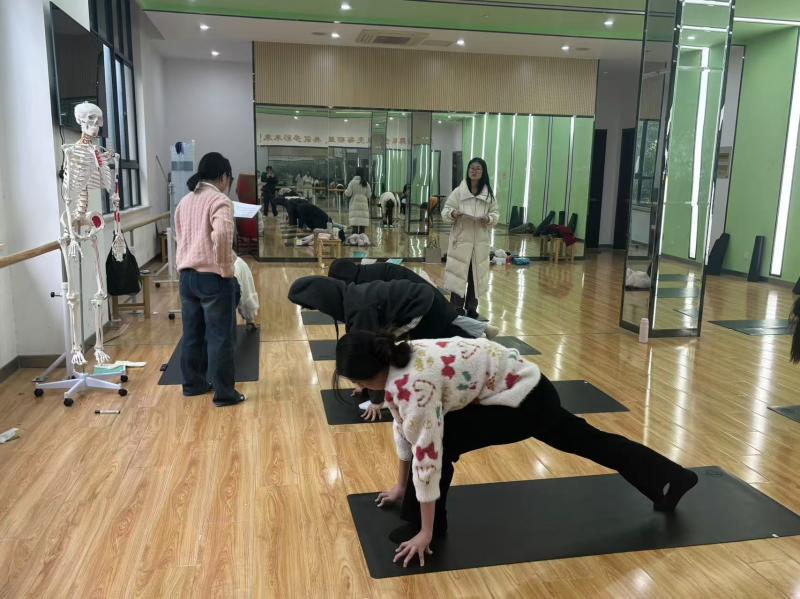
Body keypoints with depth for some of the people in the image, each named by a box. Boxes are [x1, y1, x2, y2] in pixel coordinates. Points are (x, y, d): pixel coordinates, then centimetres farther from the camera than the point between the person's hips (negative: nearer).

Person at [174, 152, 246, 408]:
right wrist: (225, 267, -18)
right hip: (212, 277, -8)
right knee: (220, 336, 0)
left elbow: (180, 237, 15)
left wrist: (189, 264, 14)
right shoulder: (219, 200, -13)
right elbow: (221, 235, -28)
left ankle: (192, 383, 30)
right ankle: (224, 393, 7)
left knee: (192, 332, 17)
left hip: (187, 275, 8)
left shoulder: (185, 201, 13)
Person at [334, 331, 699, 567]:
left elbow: (427, 454, -28)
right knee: (590, 442, 24)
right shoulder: (398, 363, -1)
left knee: (442, 439, -14)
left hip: (523, 400, -10)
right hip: (529, 390, 10)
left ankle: (428, 524, 6)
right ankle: (669, 480, 42)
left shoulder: (414, 382, -29)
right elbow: (403, 429, 11)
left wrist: (425, 532, -20)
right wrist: (401, 485, 20)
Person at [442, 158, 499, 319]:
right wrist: (452, 213, -22)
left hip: (480, 242, 2)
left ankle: (471, 308, 23)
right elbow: (444, 212, 0)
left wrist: (489, 218, -14)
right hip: (461, 240, -2)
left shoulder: (489, 194, 5)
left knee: (476, 275, 9)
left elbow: (496, 214, 8)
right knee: (458, 275, -2)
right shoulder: (458, 191, -1)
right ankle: (456, 309, 8)